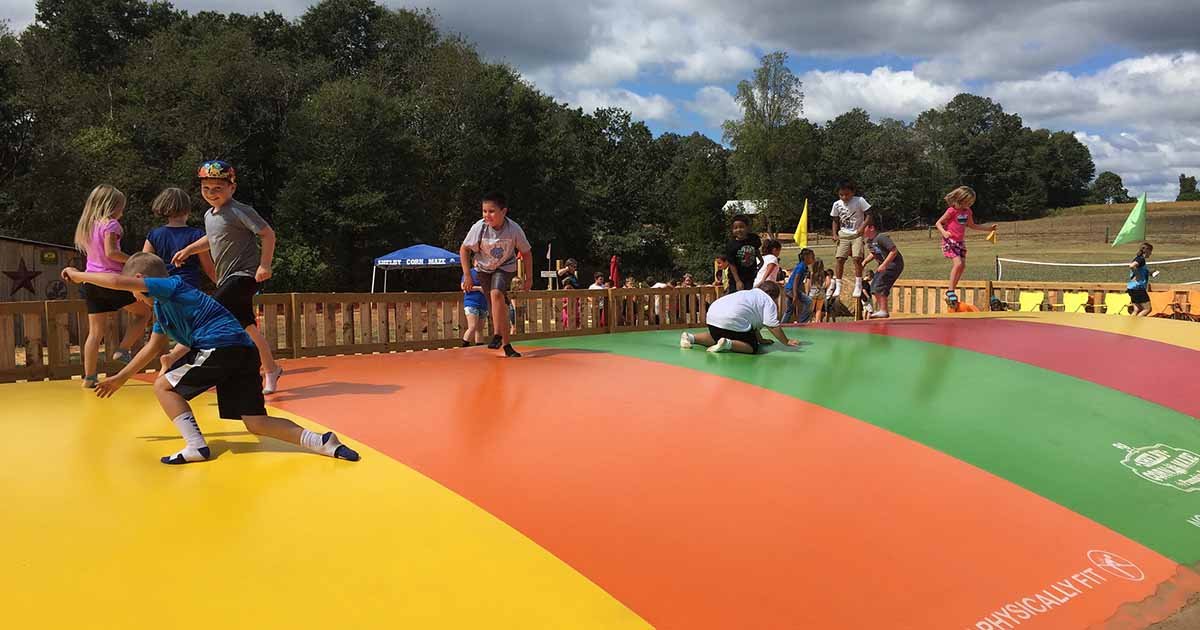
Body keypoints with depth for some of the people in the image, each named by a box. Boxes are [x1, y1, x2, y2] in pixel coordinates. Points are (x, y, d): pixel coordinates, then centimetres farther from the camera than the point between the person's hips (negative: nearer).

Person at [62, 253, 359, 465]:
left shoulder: (170, 286, 3)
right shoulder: (162, 307, 30)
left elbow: (117, 281, -9)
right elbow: (153, 347, 41)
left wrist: (79, 275, 7)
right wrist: (121, 377, 48)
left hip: (220, 346, -9)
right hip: (245, 351, 9)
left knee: (164, 386, 9)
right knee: (256, 423, 4)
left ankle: (196, 446, -1)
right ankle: (321, 441, -9)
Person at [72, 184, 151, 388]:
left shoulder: (87, 226, 17)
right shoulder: (110, 224, -7)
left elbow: (89, 251, 18)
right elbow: (110, 252, -18)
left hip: (91, 281, 8)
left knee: (95, 331, 9)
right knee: (143, 312, 10)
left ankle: (89, 377, 9)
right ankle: (122, 349, -1)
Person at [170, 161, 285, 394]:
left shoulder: (239, 211, -12)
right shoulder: (209, 215, 13)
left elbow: (268, 234, -14)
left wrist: (265, 265, -19)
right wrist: (188, 250, 22)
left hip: (245, 275, -9)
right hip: (227, 278, 9)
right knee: (248, 327, 11)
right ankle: (271, 370, 21)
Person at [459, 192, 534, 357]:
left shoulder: (514, 229, -27)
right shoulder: (479, 227, -25)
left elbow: (526, 252, -10)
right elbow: (464, 249, -8)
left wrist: (529, 278, -4)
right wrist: (467, 276, -11)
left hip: (505, 267, -2)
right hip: (484, 268, 2)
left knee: (497, 294, -29)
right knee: (499, 304, 2)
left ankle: (498, 336, -19)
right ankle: (506, 345, 14)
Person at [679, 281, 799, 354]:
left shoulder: (751, 293, 34)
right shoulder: (769, 301, 9)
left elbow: (753, 323, 37)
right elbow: (772, 326, -2)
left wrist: (760, 339, 39)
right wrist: (787, 341, 7)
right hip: (731, 321, -8)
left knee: (717, 338, 32)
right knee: (752, 347, 1)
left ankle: (690, 337, 11)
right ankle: (728, 344, -24)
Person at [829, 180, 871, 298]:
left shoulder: (859, 201, -8)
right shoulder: (837, 204, 3)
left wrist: (862, 228, -15)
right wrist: (835, 234, 1)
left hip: (857, 234, -3)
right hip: (843, 235, 3)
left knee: (857, 257, -17)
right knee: (839, 258, -8)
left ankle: (858, 285, -6)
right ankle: (838, 286, -1)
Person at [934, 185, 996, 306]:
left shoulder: (968, 212, 8)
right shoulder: (952, 210, -14)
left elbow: (972, 225, 24)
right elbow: (938, 223, -12)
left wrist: (988, 229, 24)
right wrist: (944, 232, -31)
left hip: (960, 242, 7)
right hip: (950, 241, -7)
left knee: (963, 266, 2)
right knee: (958, 263, -21)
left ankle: (952, 291, 11)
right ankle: (951, 291, -12)